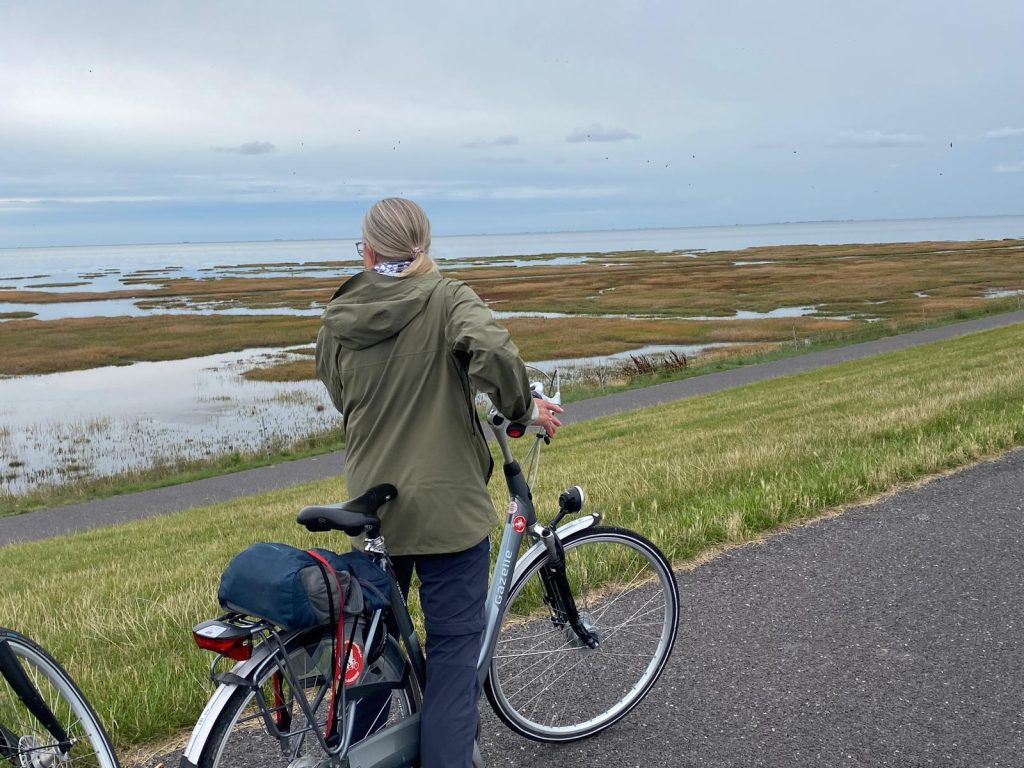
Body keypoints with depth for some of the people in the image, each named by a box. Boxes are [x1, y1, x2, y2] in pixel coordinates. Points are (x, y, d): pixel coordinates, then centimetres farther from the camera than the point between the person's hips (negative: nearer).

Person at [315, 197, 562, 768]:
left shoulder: (336, 322, 4)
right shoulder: (447, 299, -9)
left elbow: (343, 401, 12)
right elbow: (493, 350, -29)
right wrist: (524, 407, -12)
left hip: (372, 506, 5)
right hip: (448, 506, -4)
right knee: (455, 642, 5)